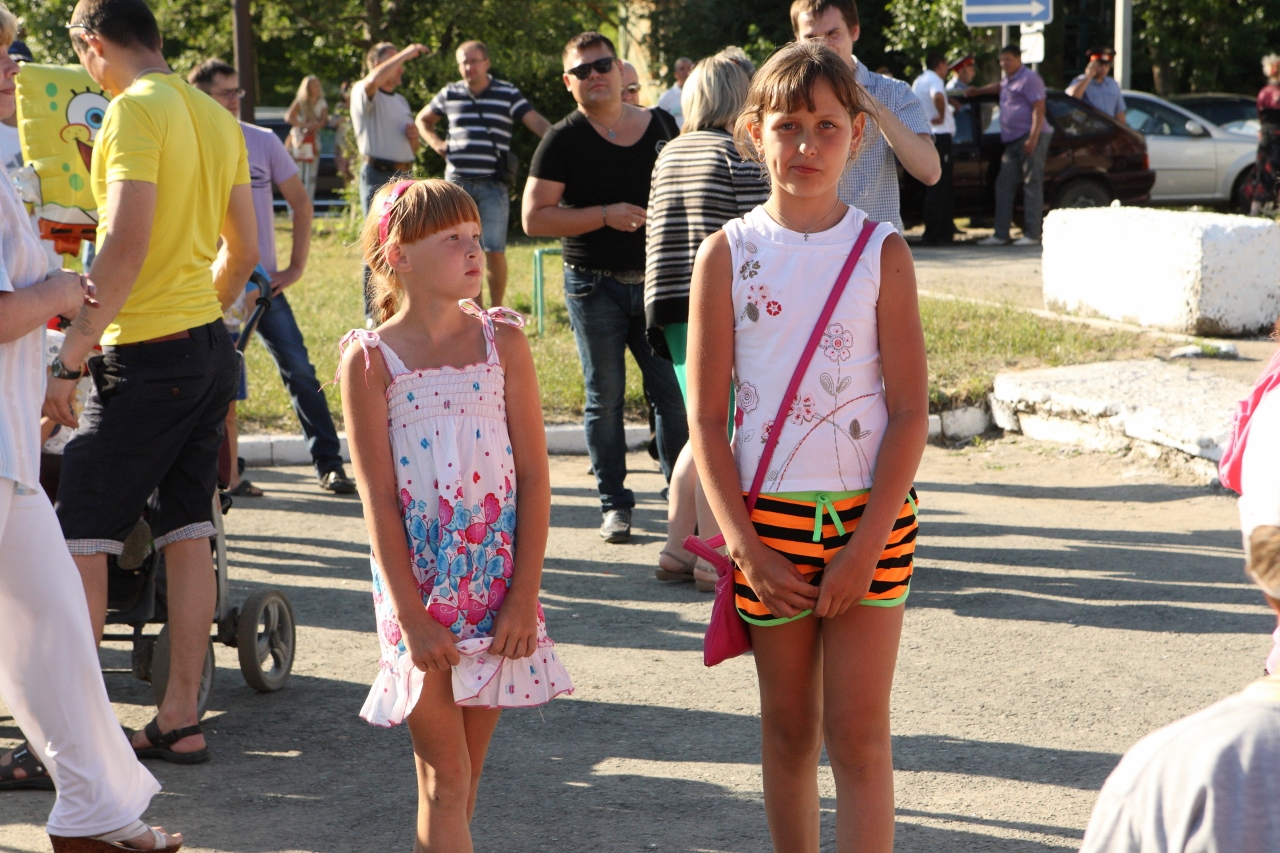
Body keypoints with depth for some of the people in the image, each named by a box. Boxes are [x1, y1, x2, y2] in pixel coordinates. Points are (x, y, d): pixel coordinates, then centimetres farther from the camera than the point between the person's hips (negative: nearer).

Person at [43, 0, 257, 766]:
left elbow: (125, 248, -22)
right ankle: (181, 722, 13)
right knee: (188, 536, 10)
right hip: (212, 350, 8)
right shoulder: (217, 117, 12)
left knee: (81, 540, -3)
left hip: (146, 358, -8)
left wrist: (69, 359, -19)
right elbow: (245, 250, 18)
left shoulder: (135, 111, -13)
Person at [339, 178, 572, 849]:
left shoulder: (503, 342, 2)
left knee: (464, 776, 10)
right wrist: (411, 617, -11)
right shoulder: (371, 359, -5)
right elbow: (378, 497, -6)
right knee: (444, 778, -1)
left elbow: (534, 476, 1)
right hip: (419, 582, -2)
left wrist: (524, 596, -5)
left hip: (497, 578, 2)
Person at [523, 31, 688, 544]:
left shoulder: (661, 126, 7)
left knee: (674, 392, 0)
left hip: (656, 284, 3)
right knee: (604, 399, 4)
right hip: (594, 287, -2)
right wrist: (606, 215, -17)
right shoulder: (563, 141, -4)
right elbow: (534, 217, -9)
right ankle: (615, 505, 12)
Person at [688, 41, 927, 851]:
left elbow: (910, 412, -5)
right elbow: (707, 418, -1)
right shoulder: (729, 253, -1)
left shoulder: (883, 252, -3)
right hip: (769, 518, 1)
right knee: (788, 725, 12)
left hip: (869, 514, -1)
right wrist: (749, 549, -8)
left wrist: (866, 547, -12)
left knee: (858, 733, -3)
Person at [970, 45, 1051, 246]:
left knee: (1032, 185, -8)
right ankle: (1000, 235, 7)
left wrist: (1033, 137, -23)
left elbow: (1039, 108, -15)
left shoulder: (1029, 79, -8)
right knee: (1003, 185, 6)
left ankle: (1032, 235, -8)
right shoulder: (1008, 80, 21)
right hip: (1013, 140, 10)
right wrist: (977, 92, 46)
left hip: (1031, 138, -10)